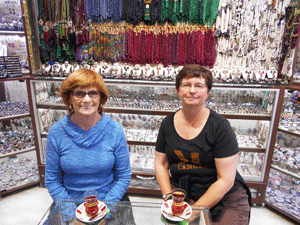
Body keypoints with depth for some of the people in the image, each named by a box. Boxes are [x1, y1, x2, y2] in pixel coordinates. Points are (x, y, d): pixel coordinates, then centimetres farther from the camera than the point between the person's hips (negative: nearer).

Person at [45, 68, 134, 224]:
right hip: (70, 203, 1)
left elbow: (123, 177, -4)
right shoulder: (56, 132, -7)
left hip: (110, 201, -1)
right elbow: (52, 180, 0)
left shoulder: (115, 130, -10)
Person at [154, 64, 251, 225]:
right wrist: (168, 197, -5)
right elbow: (160, 163, 6)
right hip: (181, 193, 3)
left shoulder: (220, 127, -14)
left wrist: (194, 211, -15)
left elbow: (226, 180, -14)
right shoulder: (167, 123, -1)